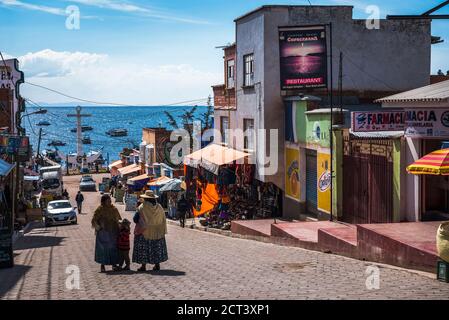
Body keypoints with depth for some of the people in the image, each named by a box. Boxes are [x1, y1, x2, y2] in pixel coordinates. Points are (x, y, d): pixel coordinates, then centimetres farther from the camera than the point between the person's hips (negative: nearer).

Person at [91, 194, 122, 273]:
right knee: (102, 248, 0)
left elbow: (118, 219, 17)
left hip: (113, 232, 3)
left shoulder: (114, 209, 8)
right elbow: (94, 220, -2)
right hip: (103, 232, -3)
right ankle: (102, 265, 9)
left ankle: (114, 264, 12)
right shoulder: (100, 209, -4)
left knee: (113, 248, 4)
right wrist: (98, 227, -14)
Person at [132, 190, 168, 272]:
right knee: (157, 248, 13)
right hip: (157, 232, 4)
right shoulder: (159, 207, -1)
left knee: (143, 249, 4)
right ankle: (157, 265, 14)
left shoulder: (142, 207, -13)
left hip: (144, 232, -3)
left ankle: (143, 266, 3)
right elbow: (163, 220, 5)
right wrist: (162, 231, 12)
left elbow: (135, 219, -10)